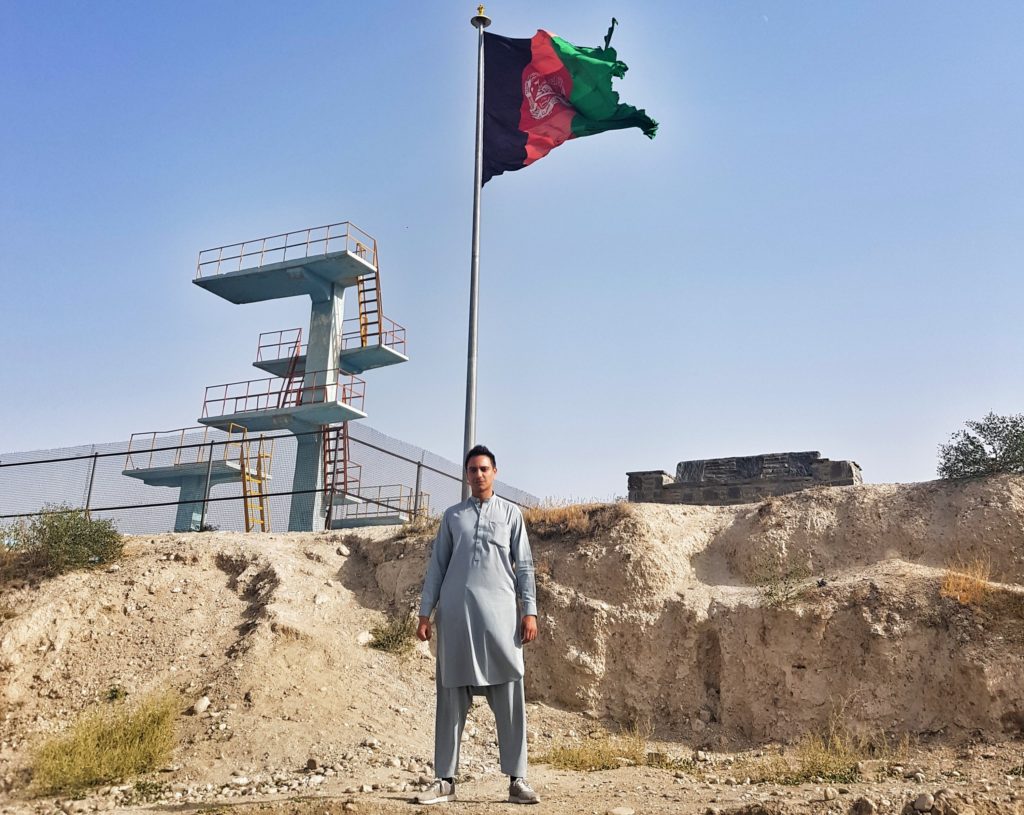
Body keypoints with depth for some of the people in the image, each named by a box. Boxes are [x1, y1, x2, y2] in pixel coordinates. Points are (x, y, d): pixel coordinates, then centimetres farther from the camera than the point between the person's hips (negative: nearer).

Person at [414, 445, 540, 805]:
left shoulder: (510, 513, 10)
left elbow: (524, 566, 7)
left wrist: (529, 611, -2)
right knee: (451, 699, 5)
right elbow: (437, 566, 12)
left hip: (498, 614, -1)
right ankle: (445, 780, 11)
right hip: (455, 614, 2)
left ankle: (517, 779, 5)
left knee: (509, 700, -1)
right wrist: (425, 613, 6)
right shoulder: (452, 515, 13)